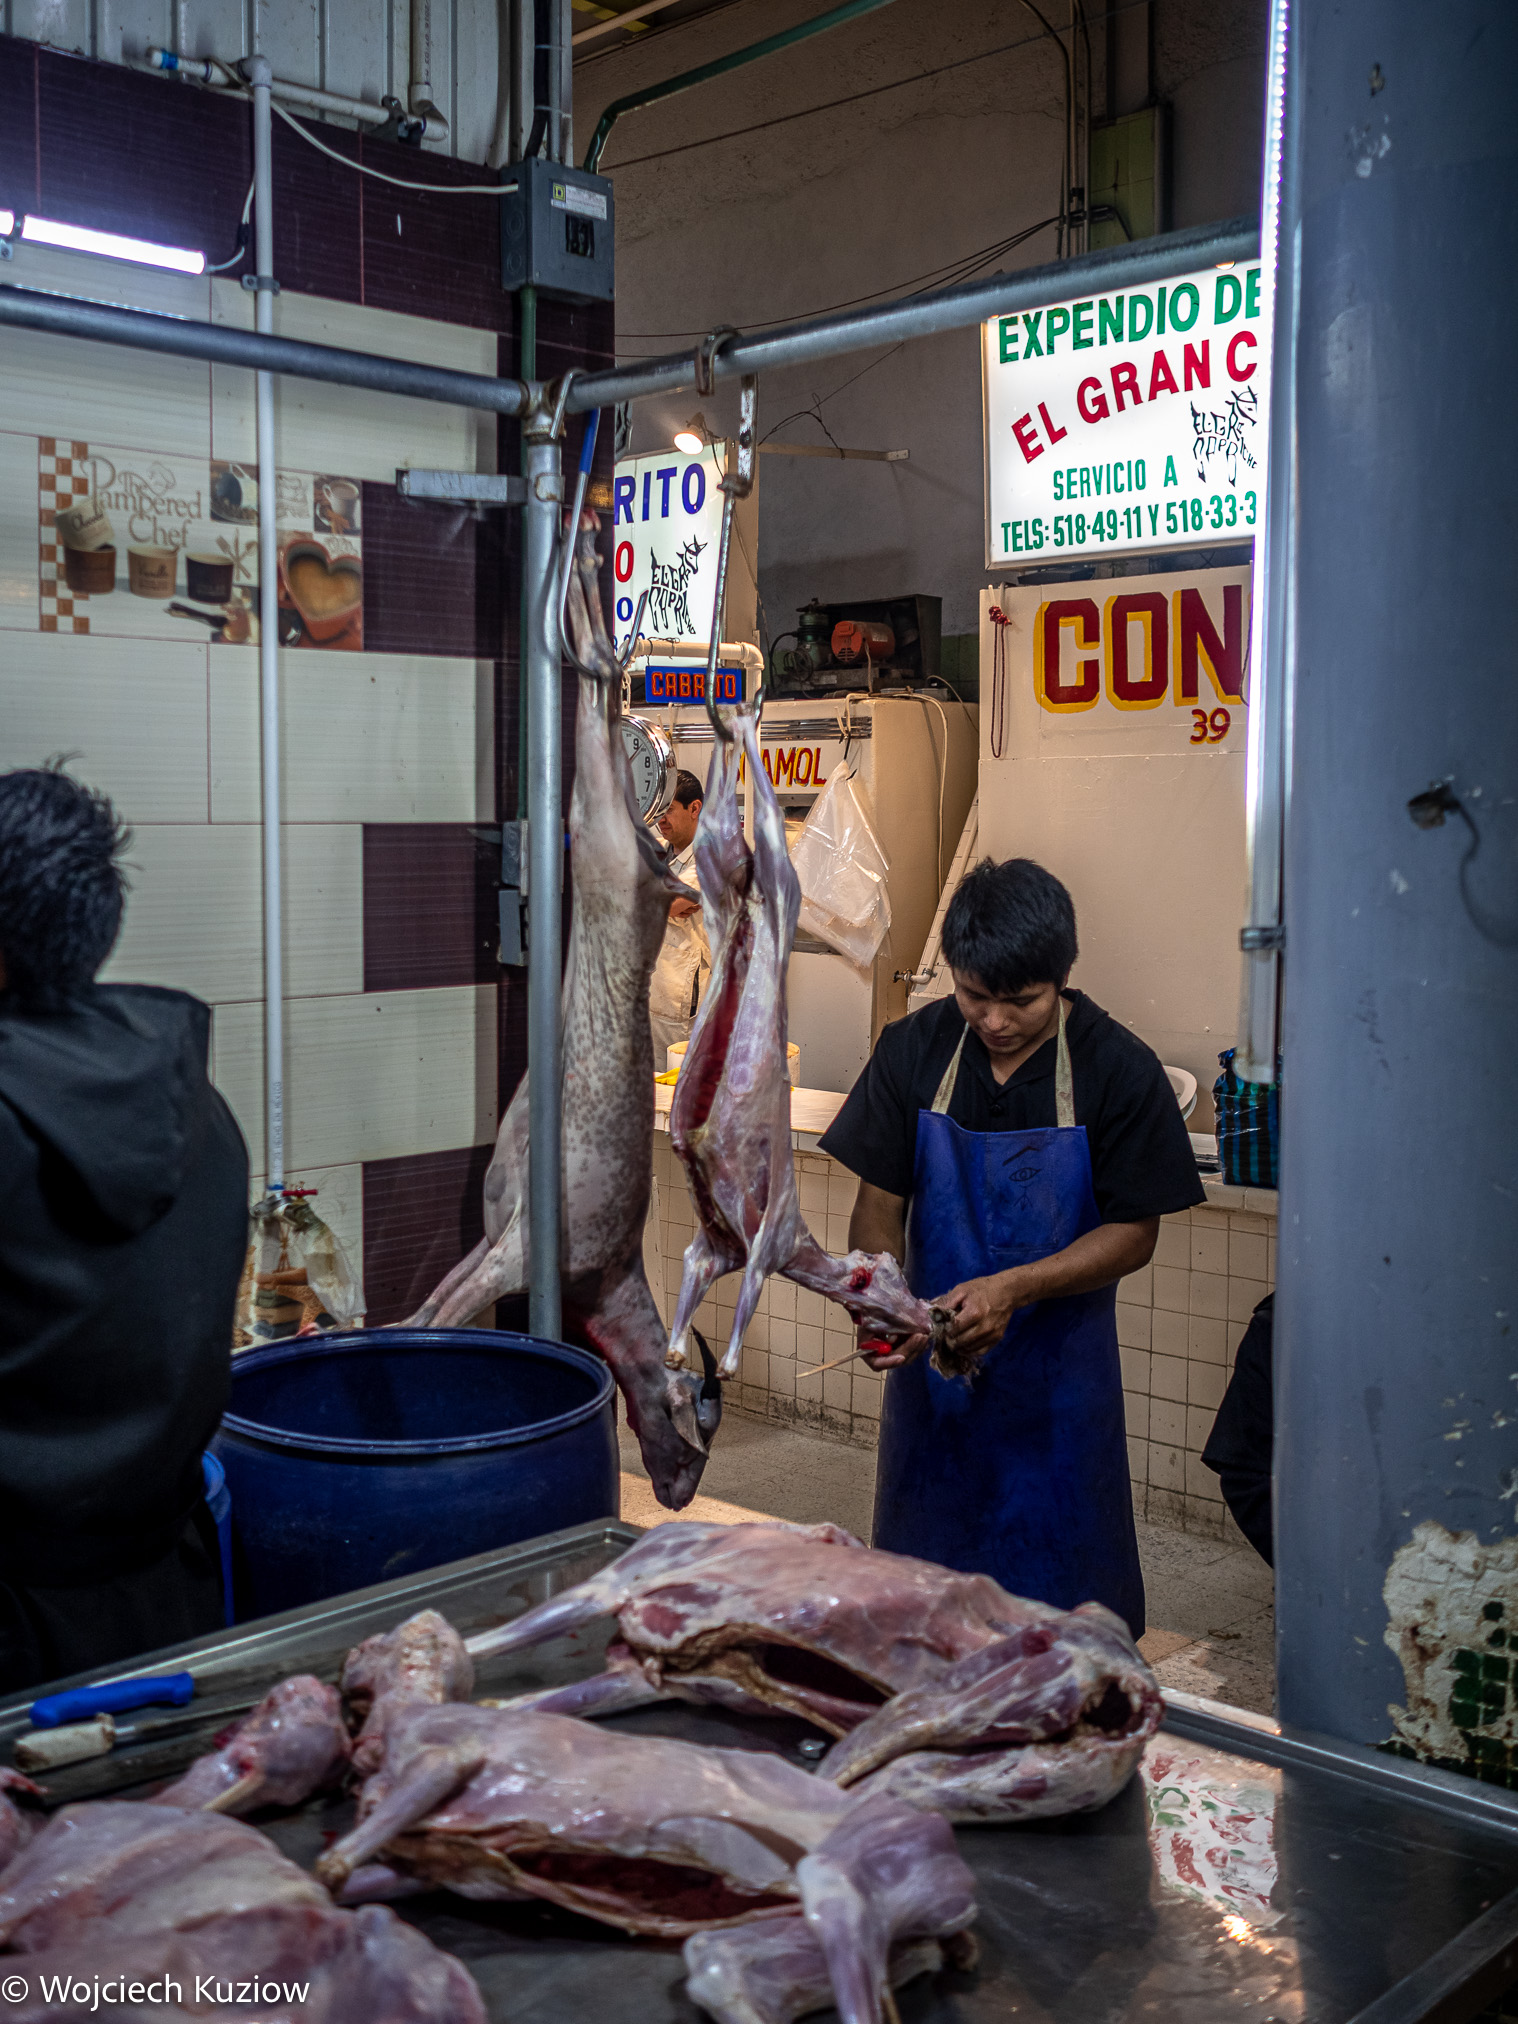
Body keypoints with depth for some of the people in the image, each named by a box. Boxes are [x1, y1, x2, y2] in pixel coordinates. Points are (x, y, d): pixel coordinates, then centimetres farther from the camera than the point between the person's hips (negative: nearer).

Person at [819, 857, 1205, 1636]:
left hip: (1059, 1373, -2)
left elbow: (1133, 1232, -8)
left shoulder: (1118, 1069, -11)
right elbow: (878, 1204, 0)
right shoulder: (913, 1050, -4)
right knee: (920, 1576, 17)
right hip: (932, 1356, 3)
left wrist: (1013, 1287, -22)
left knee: (1060, 1593, 7)